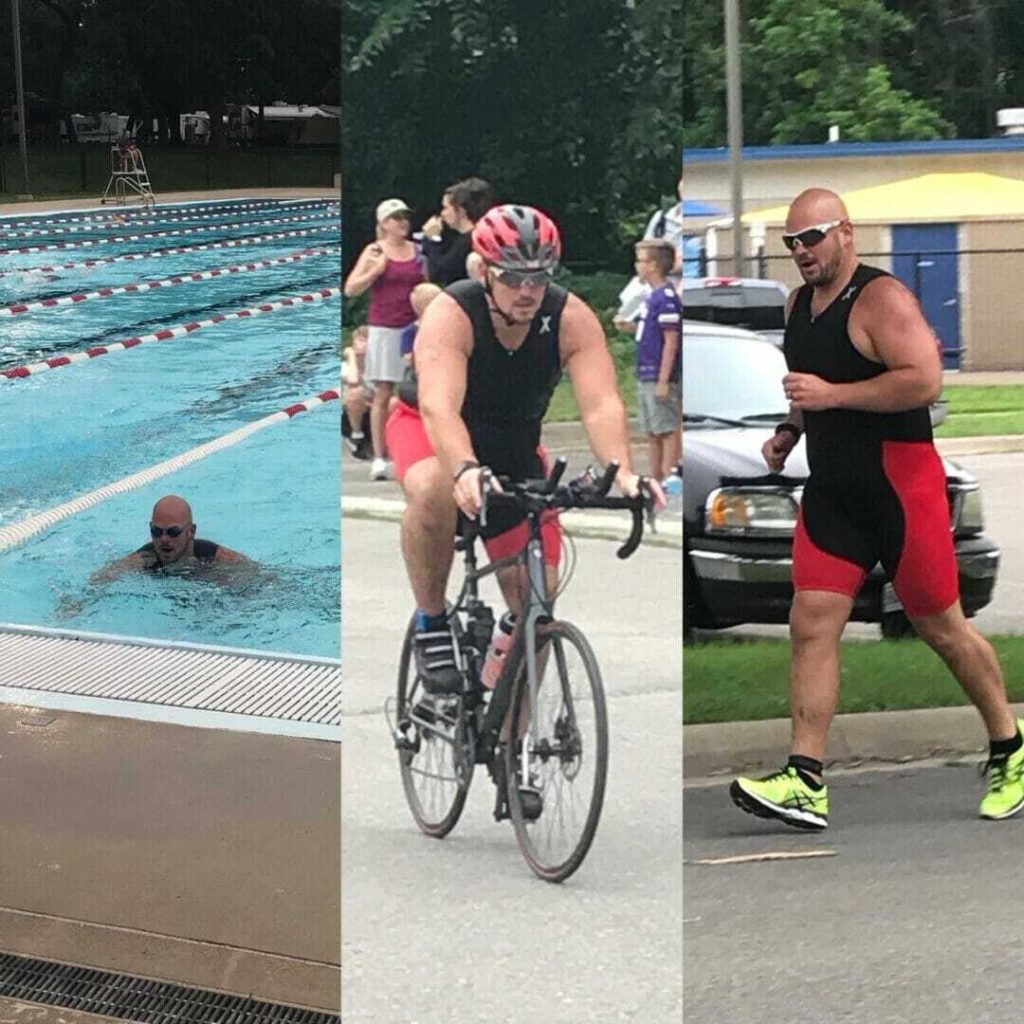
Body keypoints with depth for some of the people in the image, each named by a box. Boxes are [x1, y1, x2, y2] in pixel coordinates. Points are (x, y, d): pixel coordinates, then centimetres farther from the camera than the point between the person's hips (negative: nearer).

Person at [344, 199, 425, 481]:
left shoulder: (417, 251, 10)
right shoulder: (374, 252, 1)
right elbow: (350, 289, -2)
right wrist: (376, 271, -13)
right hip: (384, 329, -3)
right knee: (383, 394, -4)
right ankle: (380, 458, -4)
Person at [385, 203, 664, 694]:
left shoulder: (572, 320, -23)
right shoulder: (450, 316, -31)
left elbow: (601, 405, -34)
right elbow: (439, 406, -46)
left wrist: (622, 472, -54)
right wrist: (465, 469, -65)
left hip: (514, 444, 3)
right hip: (430, 431, -3)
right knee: (433, 490, -39)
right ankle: (430, 623, -17)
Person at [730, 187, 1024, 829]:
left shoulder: (882, 299, -13)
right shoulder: (799, 305, 13)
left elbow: (925, 381, -24)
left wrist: (831, 395, -25)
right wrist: (790, 431, 14)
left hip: (901, 488, -7)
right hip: (831, 493, 7)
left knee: (942, 628, 4)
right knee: (812, 627, -6)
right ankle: (806, 782, -10)